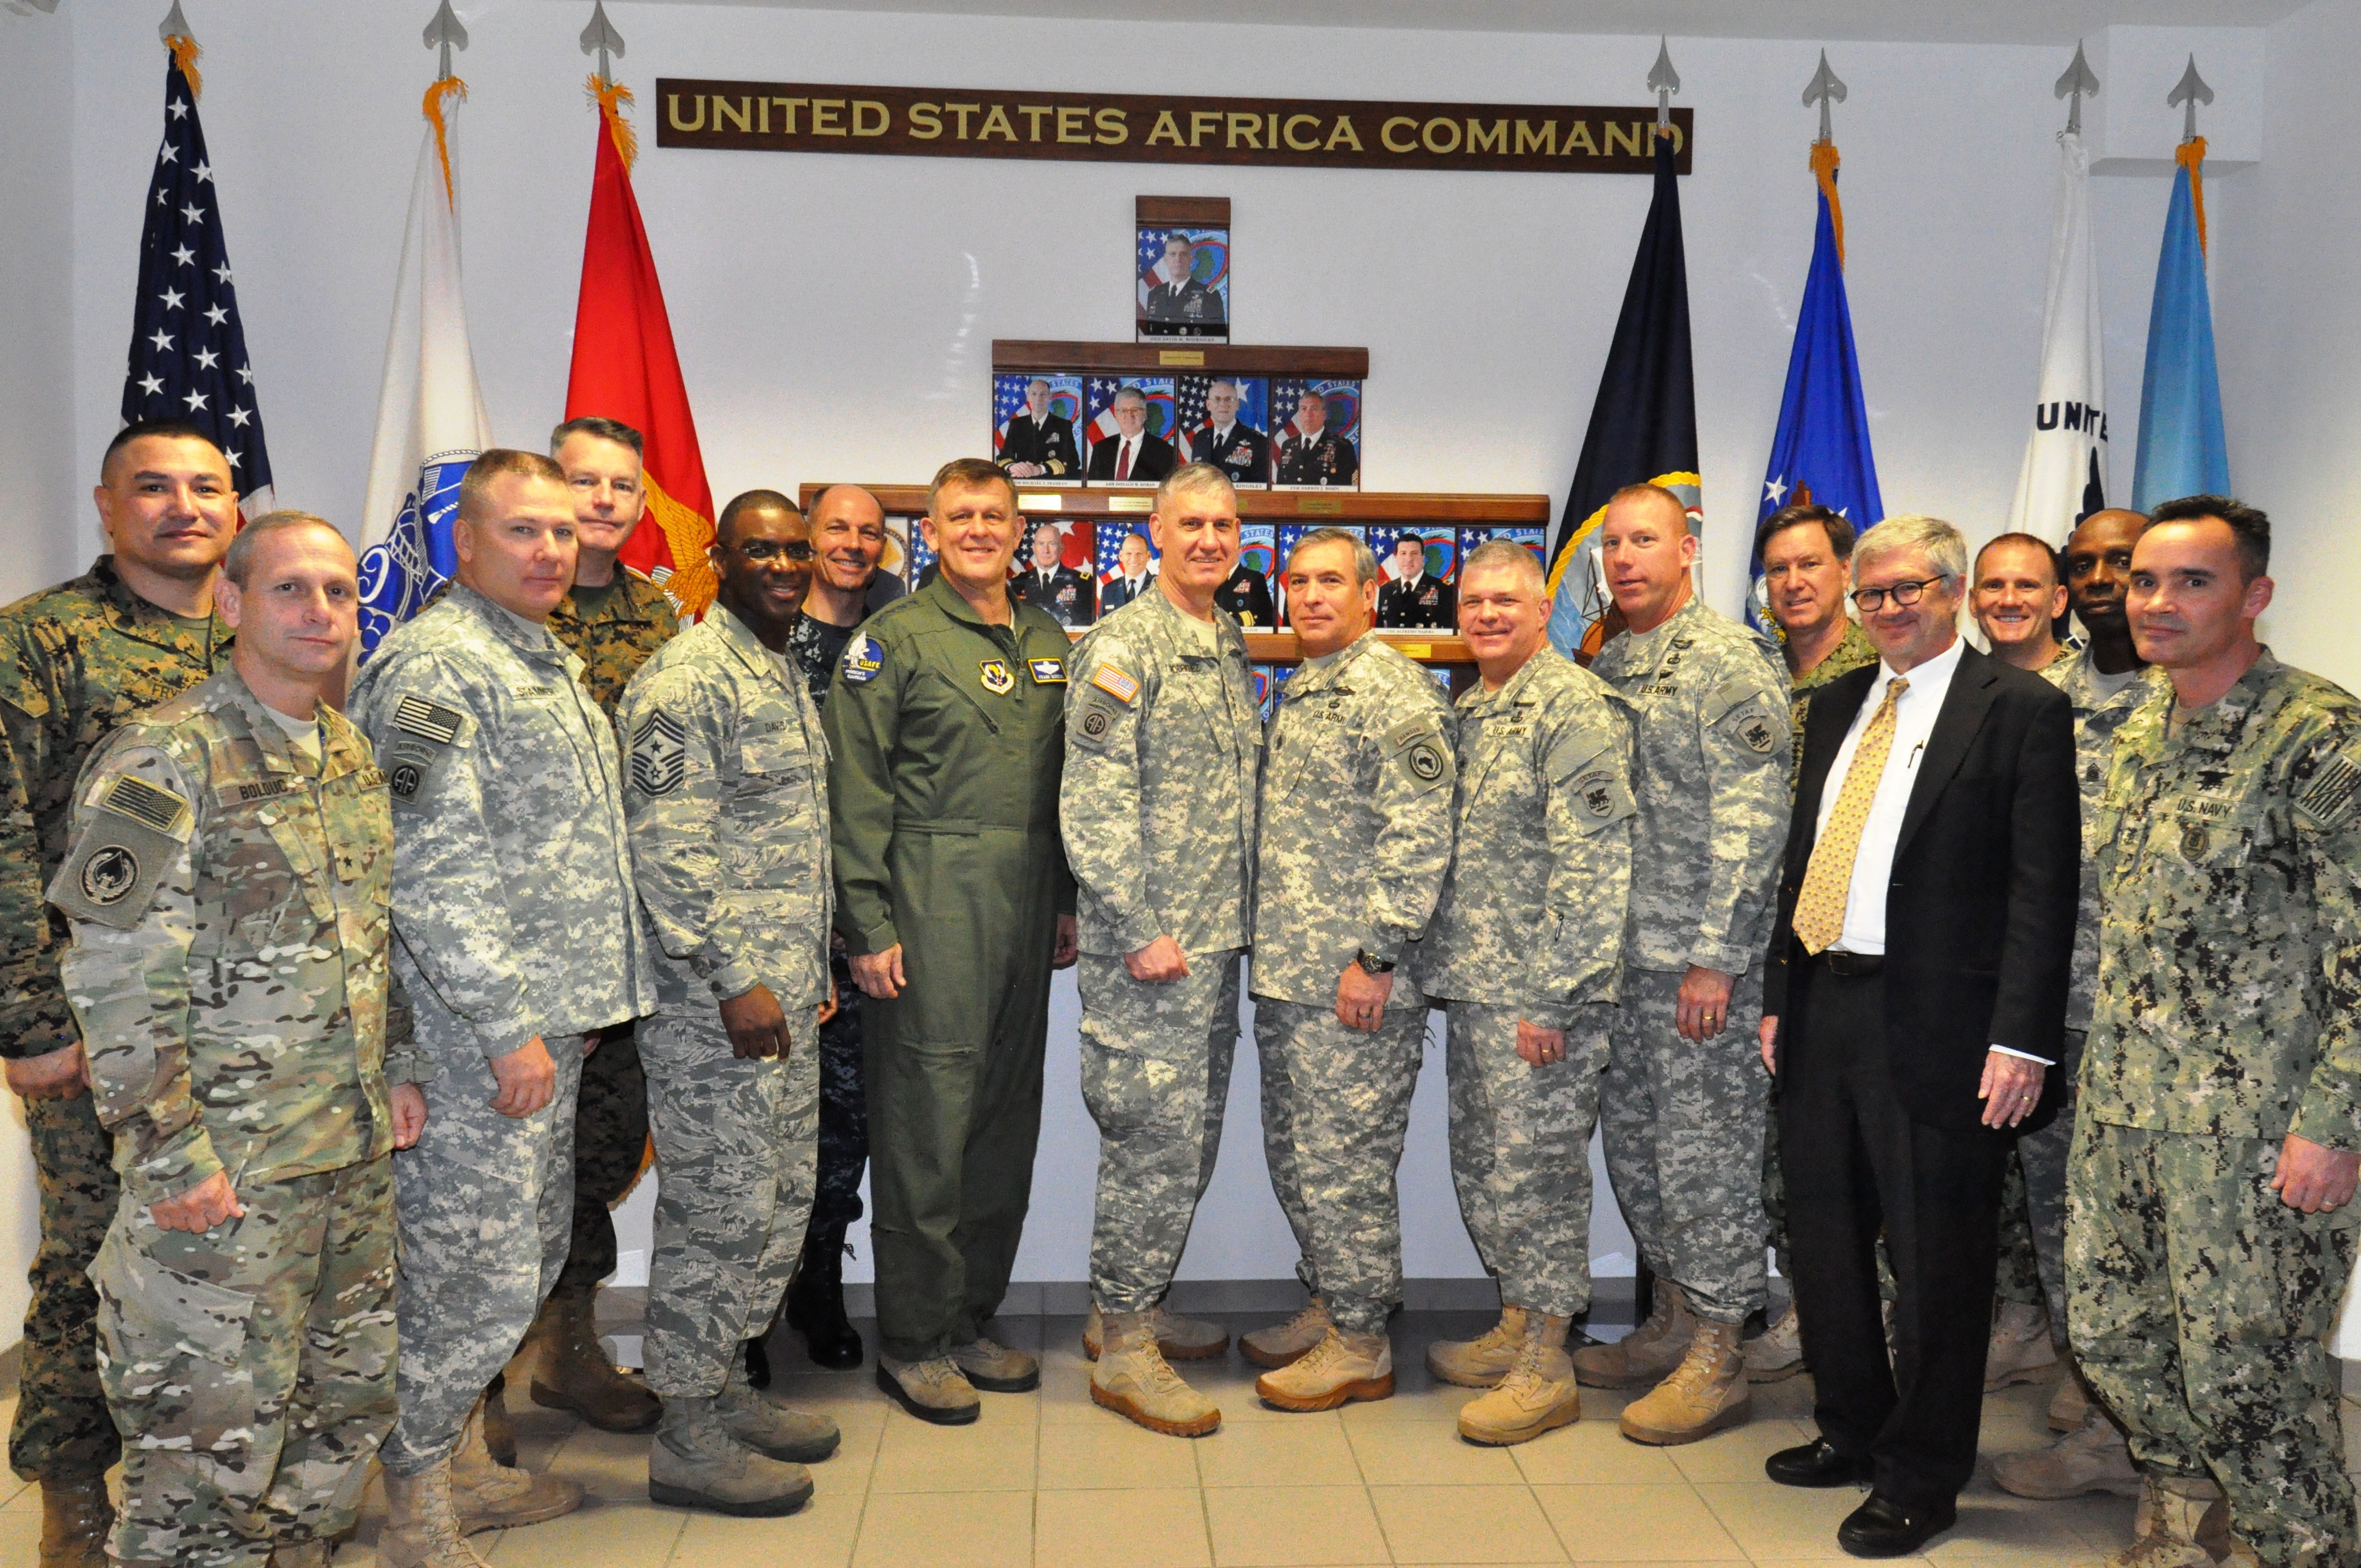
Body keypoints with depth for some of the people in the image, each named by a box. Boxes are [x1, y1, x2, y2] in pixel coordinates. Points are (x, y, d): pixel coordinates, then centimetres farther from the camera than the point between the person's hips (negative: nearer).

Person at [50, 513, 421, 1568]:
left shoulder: (353, 754, 10)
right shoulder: (165, 760, -14)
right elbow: (116, 981, -16)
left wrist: (396, 1069, 14)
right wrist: (171, 1159, -17)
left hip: (358, 1154, 8)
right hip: (227, 1169, -7)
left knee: (350, 1401, 18)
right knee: (214, 1438, 3)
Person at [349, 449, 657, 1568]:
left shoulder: (551, 663, 17)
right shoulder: (433, 664, -12)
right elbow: (431, 868, -19)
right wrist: (508, 1025, -20)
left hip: (553, 1019, 10)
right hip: (478, 1031, -9)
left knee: (535, 1254, 17)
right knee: (478, 1274, -2)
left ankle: (460, 1461, 33)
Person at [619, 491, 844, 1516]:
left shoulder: (787, 675, 17)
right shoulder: (686, 678, -13)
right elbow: (668, 850, -20)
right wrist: (735, 981, -21)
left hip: (784, 993, 10)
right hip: (715, 1000, -9)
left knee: (781, 1199, 16)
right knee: (719, 1207, -1)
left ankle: (725, 1384, 31)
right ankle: (690, 1434, 13)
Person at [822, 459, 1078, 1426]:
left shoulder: (1049, 646, 16)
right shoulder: (895, 639, -2)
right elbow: (855, 791, -7)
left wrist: (1067, 900, 14)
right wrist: (868, 926, -12)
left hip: (1025, 909, 6)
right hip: (930, 908, -6)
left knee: (1008, 1115, 10)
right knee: (926, 1115, -2)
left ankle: (972, 1318, 24)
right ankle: (913, 1340, 11)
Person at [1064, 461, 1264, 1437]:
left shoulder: (1232, 649, 16)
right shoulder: (1123, 646, -9)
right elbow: (1094, 803, -16)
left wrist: (1234, 920, 15)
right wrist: (1141, 930, -19)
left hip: (1217, 942, 8)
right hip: (1146, 946, -8)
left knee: (1192, 1137, 14)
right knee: (1153, 1138, -5)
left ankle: (1131, 1308, 29)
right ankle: (1123, 1349, 8)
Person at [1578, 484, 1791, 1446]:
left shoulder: (1728, 660, -10)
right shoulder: (1608, 663, 14)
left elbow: (1752, 819, -16)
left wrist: (1717, 956, -19)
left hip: (1702, 962, -8)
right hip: (1621, 953, 8)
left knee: (1706, 1149, -1)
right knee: (1633, 1140, 14)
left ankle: (1716, 1358, 11)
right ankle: (1673, 1319, 30)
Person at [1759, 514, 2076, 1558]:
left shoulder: (2021, 710, -6)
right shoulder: (1836, 706, 14)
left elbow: (2043, 891, -11)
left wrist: (2022, 1039, -16)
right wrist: (1779, 993, 13)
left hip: (1936, 1023, -6)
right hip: (1825, 1010, 7)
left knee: (1934, 1257, 5)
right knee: (1823, 1236, 16)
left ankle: (1919, 1483, 21)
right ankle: (1852, 1432, 36)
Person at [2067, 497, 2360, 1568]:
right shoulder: (2138, 733, 11)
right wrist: (2104, 1065, 16)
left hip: (2253, 1127, -7)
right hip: (2120, 1107, 7)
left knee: (2244, 1372, 1)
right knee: (2110, 1336, 16)